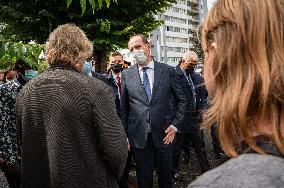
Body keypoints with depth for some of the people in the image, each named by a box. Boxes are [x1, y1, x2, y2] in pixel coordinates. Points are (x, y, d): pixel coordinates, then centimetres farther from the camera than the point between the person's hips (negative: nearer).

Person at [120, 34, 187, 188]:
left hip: (164, 134, 0)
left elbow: (182, 100, 5)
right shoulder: (127, 75, 2)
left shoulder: (167, 71, -1)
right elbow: (124, 108, 6)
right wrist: (125, 135, 3)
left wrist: (175, 125, -3)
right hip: (139, 137, 0)